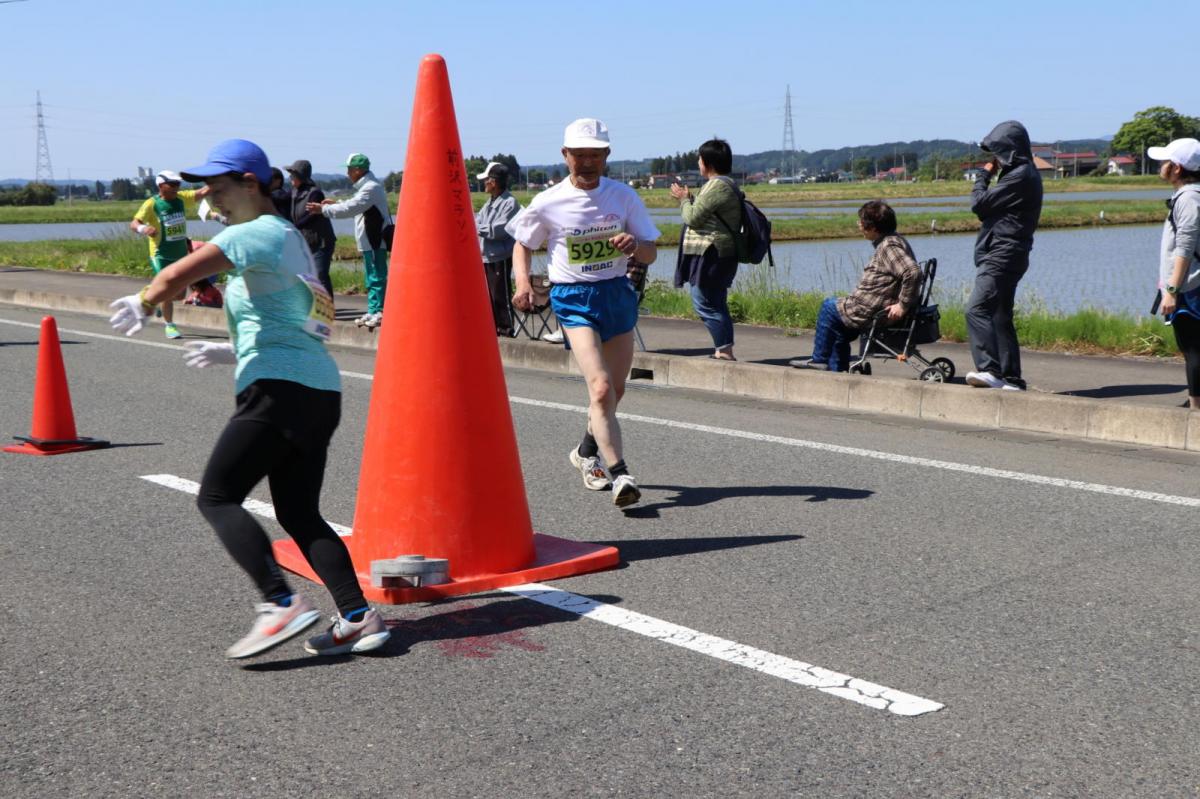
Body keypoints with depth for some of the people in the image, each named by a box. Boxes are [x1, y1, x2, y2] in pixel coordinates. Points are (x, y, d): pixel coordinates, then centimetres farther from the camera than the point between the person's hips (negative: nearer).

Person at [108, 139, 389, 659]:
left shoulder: (256, 234, -6)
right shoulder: (289, 237, 23)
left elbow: (179, 274, -18)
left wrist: (142, 304, 1)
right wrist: (233, 352, 30)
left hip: (280, 391, -9)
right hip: (320, 391, 9)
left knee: (217, 497, -4)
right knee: (300, 515, 11)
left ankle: (281, 605, -15)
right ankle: (358, 617, 4)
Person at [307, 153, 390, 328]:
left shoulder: (371, 188, -17)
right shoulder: (367, 186, 16)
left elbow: (350, 208, -20)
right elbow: (356, 205, 26)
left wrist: (323, 209, -12)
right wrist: (336, 203, 16)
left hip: (375, 241, -11)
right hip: (370, 241, 11)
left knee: (377, 277, -9)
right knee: (371, 277, 14)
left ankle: (380, 312, -7)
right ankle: (373, 311, 19)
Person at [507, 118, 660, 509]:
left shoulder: (623, 196, 0)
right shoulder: (548, 203, -5)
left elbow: (651, 254, 2)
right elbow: (523, 244, 11)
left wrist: (634, 245, -21)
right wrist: (523, 283, -7)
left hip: (618, 293, 4)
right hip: (574, 300, -4)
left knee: (614, 390, 13)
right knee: (601, 388, -20)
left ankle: (587, 452, 40)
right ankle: (620, 475, -22)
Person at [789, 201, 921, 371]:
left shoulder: (889, 246, -21)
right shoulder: (893, 241, 11)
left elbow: (913, 271, -34)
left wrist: (903, 305, -29)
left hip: (871, 312, -11)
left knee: (829, 307, 6)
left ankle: (819, 359, 18)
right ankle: (836, 369, 30)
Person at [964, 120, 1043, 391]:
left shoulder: (1020, 176, -14)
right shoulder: (1021, 174, 19)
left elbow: (979, 204, -14)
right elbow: (988, 210, 22)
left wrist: (984, 175, 0)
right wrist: (990, 176, 11)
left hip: (1002, 255, -11)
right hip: (1003, 256, 11)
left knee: (977, 309, -20)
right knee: (1000, 316, 12)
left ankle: (989, 370, -27)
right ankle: (1011, 378, 14)